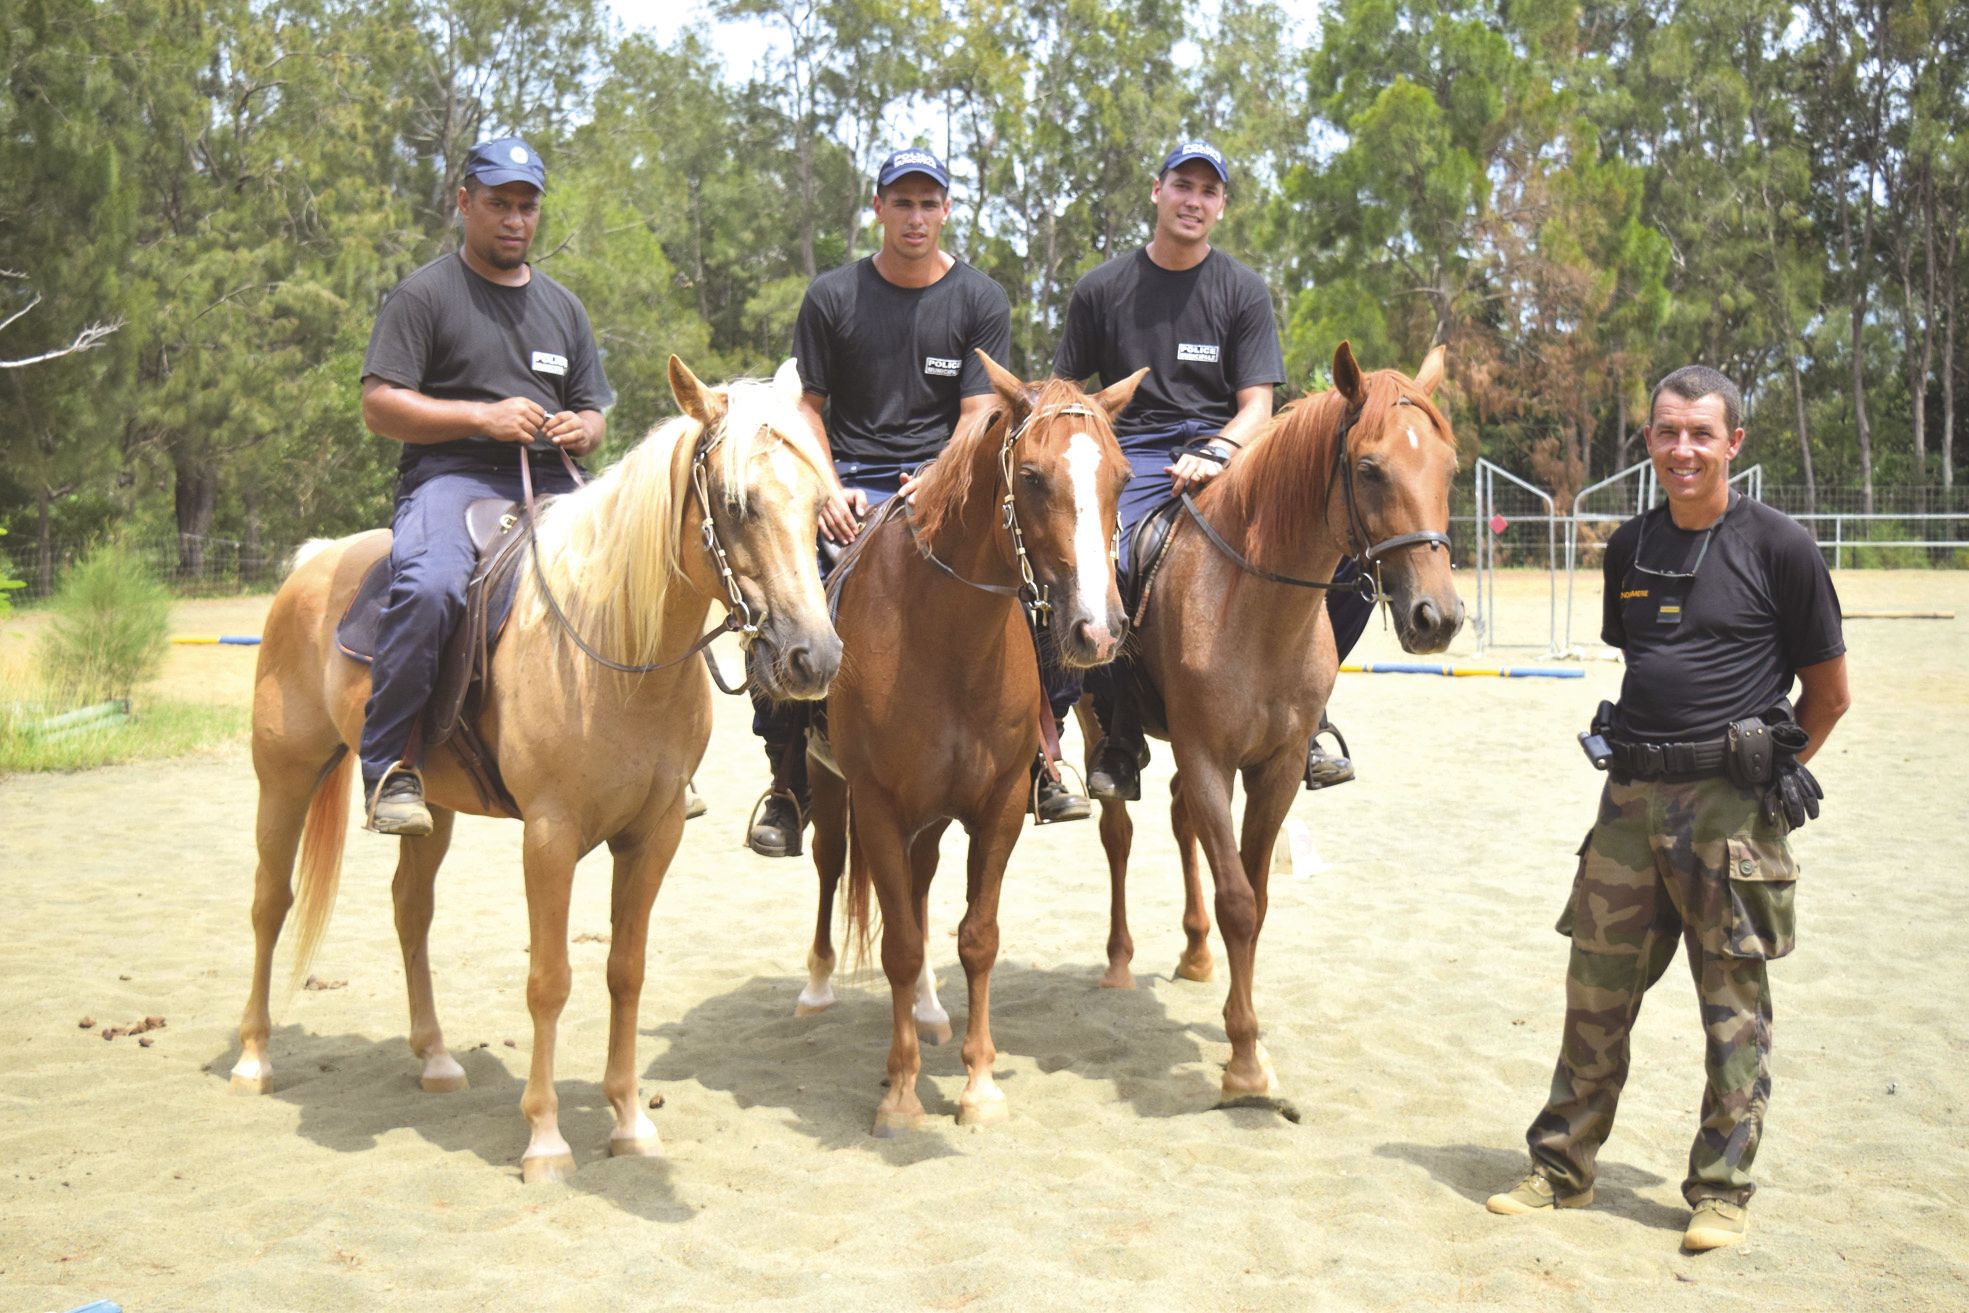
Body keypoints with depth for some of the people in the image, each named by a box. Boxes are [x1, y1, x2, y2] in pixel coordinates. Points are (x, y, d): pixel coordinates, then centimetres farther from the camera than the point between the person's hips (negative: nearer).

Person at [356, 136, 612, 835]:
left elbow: (592, 411, 25)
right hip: (452, 475, -5)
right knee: (430, 587, -35)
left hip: (551, 487, 5)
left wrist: (581, 430, 0)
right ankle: (390, 764, -24)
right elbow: (380, 406, -3)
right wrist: (484, 416, -13)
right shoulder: (424, 293, 6)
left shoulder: (562, 306, 23)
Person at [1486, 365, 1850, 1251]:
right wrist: (1645, 756, 14)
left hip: (1730, 803, -5)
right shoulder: (1629, 548, 10)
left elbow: (1829, 693, 0)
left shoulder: (1779, 548, -5)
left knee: (1733, 1000, 4)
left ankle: (1722, 1189, 18)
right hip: (1632, 794, 5)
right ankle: (1562, 1167, 22)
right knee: (1596, 986, 9)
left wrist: (1764, 773, 4)